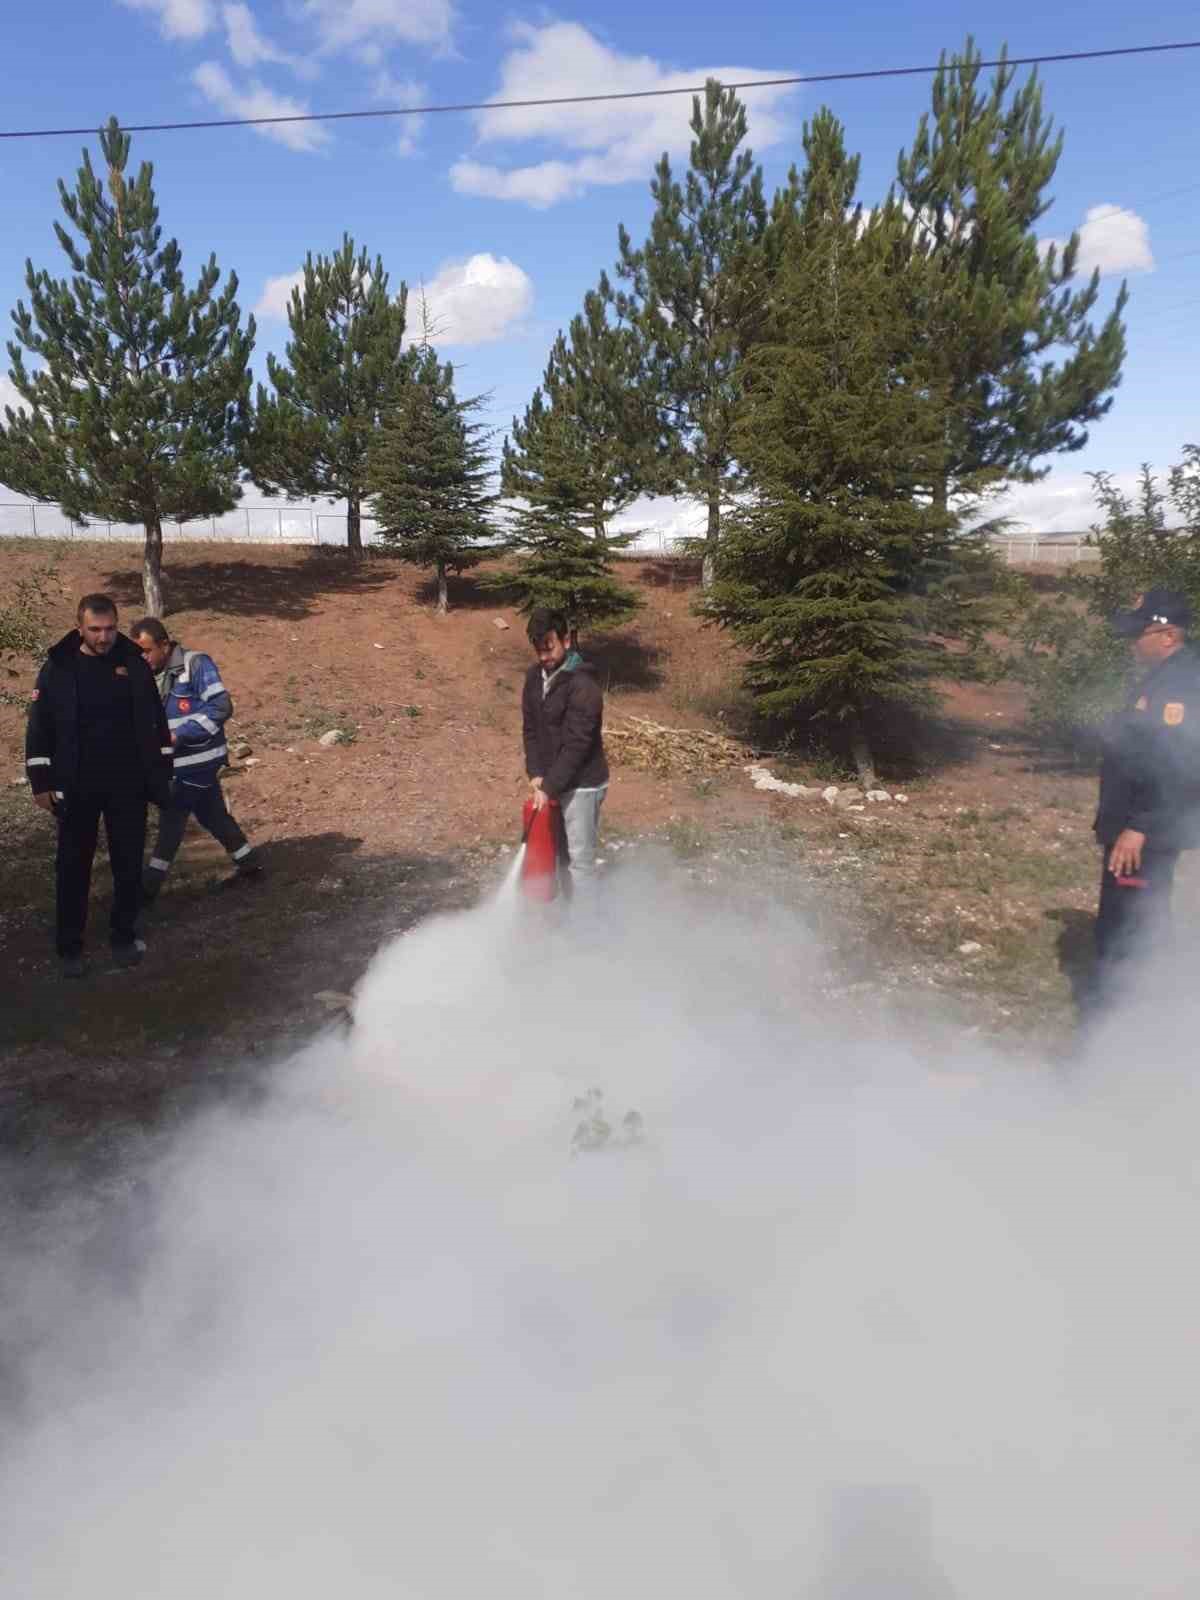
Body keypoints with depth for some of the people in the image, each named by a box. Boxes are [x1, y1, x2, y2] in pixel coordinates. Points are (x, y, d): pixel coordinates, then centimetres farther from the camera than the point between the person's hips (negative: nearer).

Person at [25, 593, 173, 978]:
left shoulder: (134, 664, -1)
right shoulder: (59, 668, -6)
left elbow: (155, 722, 6)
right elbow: (40, 728, -2)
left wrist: (161, 773, 6)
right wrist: (41, 783, -5)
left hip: (128, 785, 2)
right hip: (77, 787, -1)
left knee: (129, 863, 9)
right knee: (74, 867, 7)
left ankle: (124, 936, 25)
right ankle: (69, 947, 19)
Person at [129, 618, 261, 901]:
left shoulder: (196, 663, -15)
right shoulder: (150, 674, 7)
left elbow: (221, 707, -21)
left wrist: (179, 734, -23)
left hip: (197, 758, -7)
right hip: (179, 759, 7)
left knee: (172, 818, -1)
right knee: (212, 814, 15)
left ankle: (150, 883, 9)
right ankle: (248, 862, 28)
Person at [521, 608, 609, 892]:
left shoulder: (582, 685, -21)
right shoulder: (534, 676, 4)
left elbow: (576, 745, -23)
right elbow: (530, 728, 7)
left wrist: (549, 787, -21)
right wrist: (536, 774, -4)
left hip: (582, 785, -8)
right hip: (553, 782, 8)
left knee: (580, 858, -3)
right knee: (559, 854, 16)